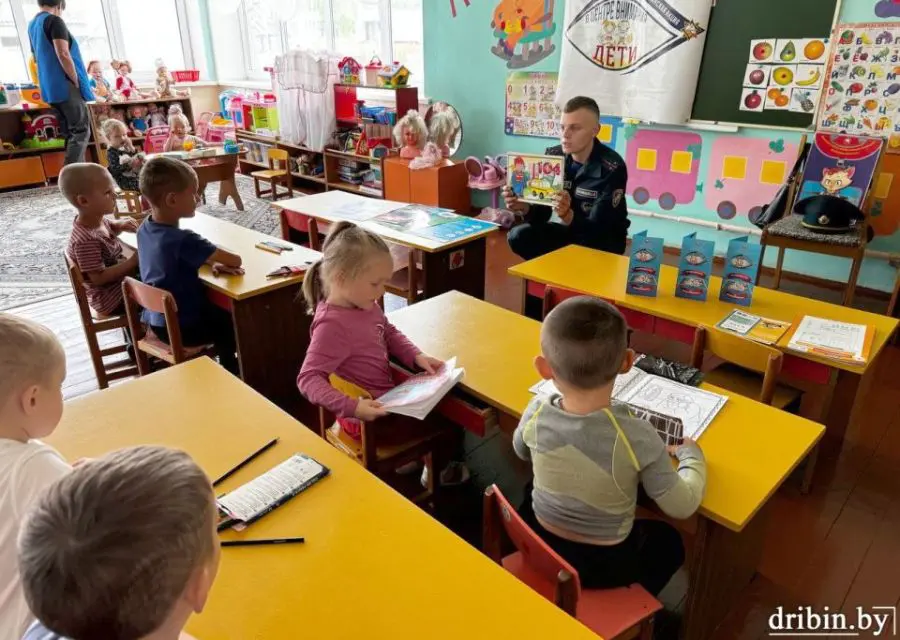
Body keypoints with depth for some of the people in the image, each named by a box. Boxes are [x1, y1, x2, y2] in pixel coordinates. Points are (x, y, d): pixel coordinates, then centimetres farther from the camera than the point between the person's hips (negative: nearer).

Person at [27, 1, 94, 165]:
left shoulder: (32, 25, 19)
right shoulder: (54, 21, -8)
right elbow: (63, 54, -19)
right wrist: (77, 81, -13)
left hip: (49, 87, 9)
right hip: (65, 85, -9)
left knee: (70, 132, 12)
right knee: (81, 130, -10)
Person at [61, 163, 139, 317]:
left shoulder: (97, 219, -3)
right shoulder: (86, 240, -31)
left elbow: (109, 227, 23)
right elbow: (99, 278, -30)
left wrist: (121, 225, 2)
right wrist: (132, 262, -29)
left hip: (118, 280, 9)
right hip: (111, 299, -9)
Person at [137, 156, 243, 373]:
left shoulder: (145, 229, -4)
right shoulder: (183, 240, -30)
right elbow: (235, 261, -23)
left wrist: (212, 263, -8)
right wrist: (218, 259, -1)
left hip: (155, 319, 8)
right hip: (180, 328, -8)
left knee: (216, 310, 29)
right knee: (230, 322, 18)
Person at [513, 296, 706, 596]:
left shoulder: (537, 414, -21)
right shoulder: (637, 436, -31)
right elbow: (682, 506, -16)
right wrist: (691, 455, 2)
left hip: (540, 544, 2)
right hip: (606, 565, -2)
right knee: (668, 540, 27)